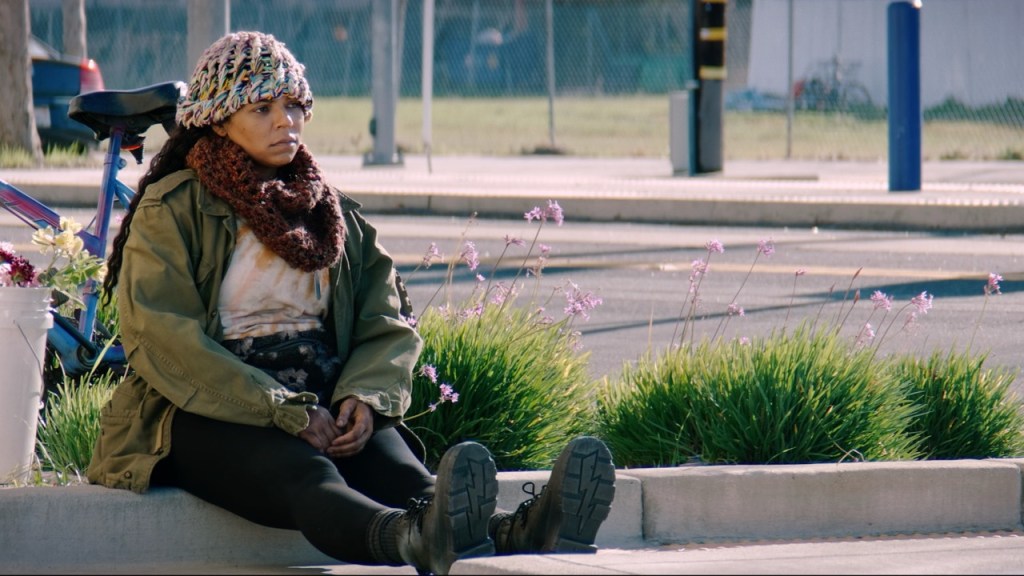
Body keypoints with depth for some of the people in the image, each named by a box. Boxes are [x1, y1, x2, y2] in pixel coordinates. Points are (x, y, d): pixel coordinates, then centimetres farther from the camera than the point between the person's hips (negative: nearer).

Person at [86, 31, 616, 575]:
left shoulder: (335, 213, 20)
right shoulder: (170, 212, 3)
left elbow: (386, 325, 14)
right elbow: (166, 343, -10)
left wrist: (364, 397, -11)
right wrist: (286, 412, -20)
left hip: (321, 410, 5)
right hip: (210, 418, -5)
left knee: (395, 465, -30)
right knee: (305, 473, -38)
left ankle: (516, 532, -62)